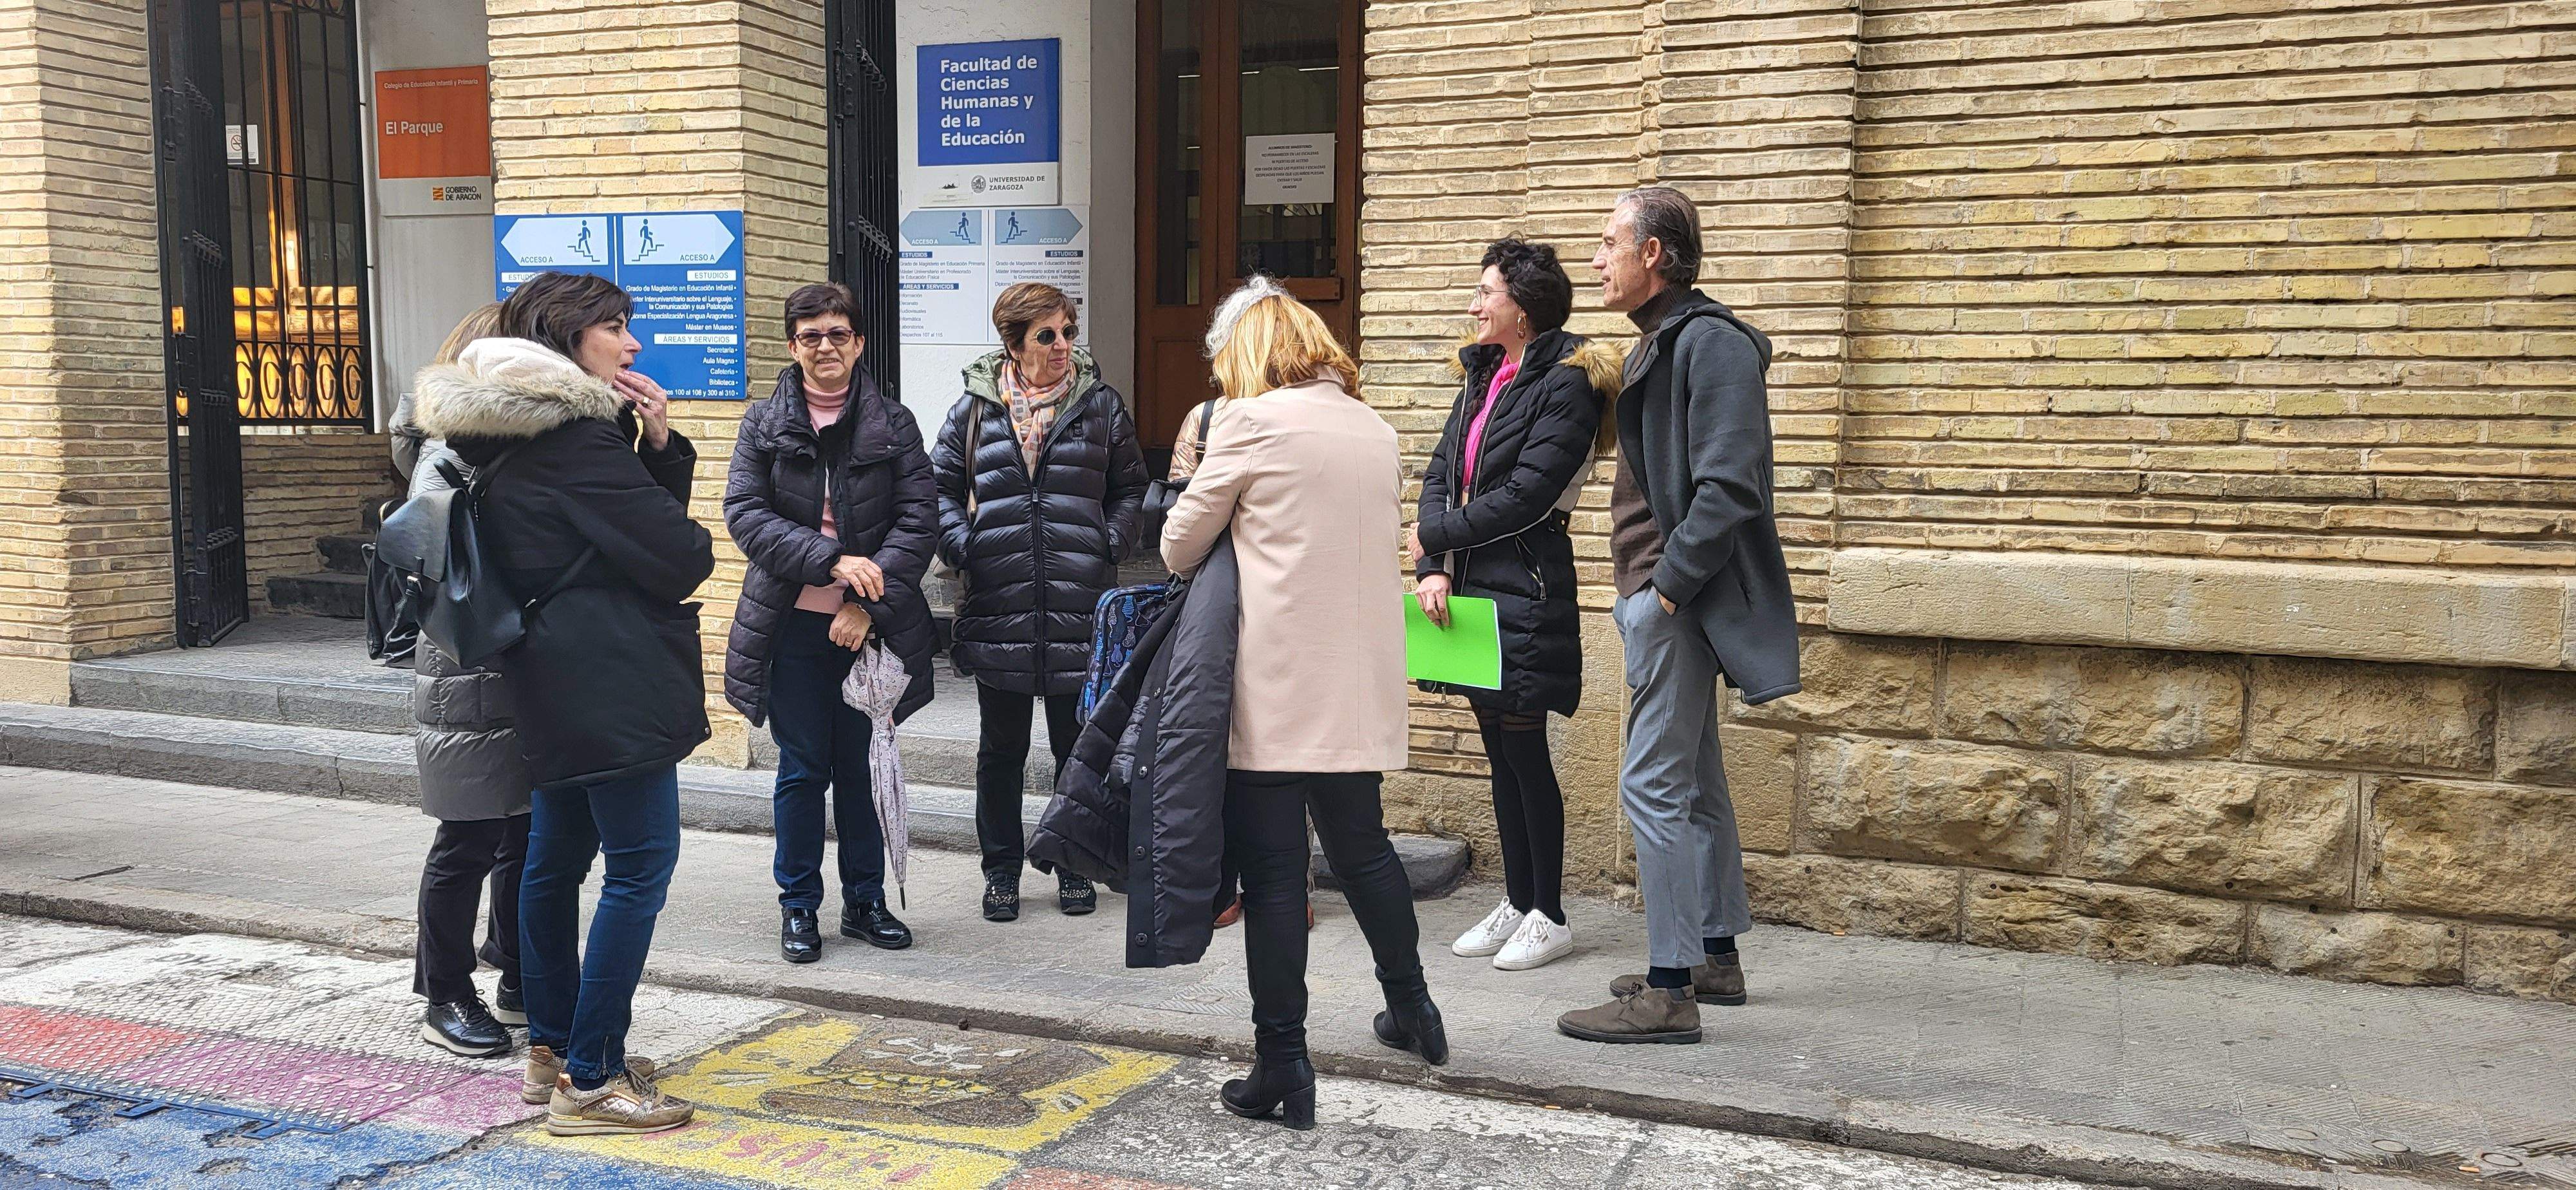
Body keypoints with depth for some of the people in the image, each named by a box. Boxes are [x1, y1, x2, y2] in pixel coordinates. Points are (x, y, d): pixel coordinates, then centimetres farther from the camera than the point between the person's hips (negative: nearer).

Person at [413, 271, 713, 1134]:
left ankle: (552, 1052, 28)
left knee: (557, 859, 16)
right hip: (613, 683, -11)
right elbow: (681, 557, -17)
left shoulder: (518, 441, 16)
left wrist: (660, 446, 3)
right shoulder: (579, 439, -16)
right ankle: (589, 1083, -4)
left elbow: (639, 516, 18)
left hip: (558, 686, 11)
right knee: (639, 867, -7)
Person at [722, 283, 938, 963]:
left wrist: (867, 603, -14)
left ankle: (865, 901, 22)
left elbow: (918, 519, -4)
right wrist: (832, 560, -18)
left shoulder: (893, 424, 3)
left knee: (862, 767, 9)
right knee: (802, 771, 6)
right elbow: (745, 514, -5)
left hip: (870, 626, 0)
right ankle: (799, 906, 19)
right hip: (793, 625, 0)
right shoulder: (764, 425, 5)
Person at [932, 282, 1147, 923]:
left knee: (1079, 747, 9)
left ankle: (1076, 867, 24)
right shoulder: (976, 407, 5)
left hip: (1079, 610, 0)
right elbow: (940, 485, 10)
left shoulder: (1101, 405, 5)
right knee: (1001, 750, 10)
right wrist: (963, 545, -4)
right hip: (996, 610, 0)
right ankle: (1002, 869, 24)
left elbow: (1130, 488, 11)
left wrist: (1108, 546, -3)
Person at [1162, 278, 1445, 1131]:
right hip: (1359, 682, 7)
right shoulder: (1375, 428, 12)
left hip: (1276, 683, -6)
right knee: (1362, 845, 22)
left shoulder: (1253, 422, -7)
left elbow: (1181, 543, -1)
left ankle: (1283, 1066, 6)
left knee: (1272, 869, 1)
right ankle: (1411, 1009, 37)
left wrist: (1185, 559, 21)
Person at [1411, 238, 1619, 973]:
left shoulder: (1566, 386, -11)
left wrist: (1434, 537, -8)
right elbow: (1441, 474, 8)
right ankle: (1517, 904, 25)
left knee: (1525, 749, -1)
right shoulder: (1483, 377, 15)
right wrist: (1433, 569, -6)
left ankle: (1549, 918, 12)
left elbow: (1524, 498, -18)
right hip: (1471, 583, 8)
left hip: (1525, 589, -8)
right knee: (1499, 750, 13)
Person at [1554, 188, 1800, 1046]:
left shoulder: (1709, 341, -14)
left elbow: (1728, 486, -23)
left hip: (1676, 599, -11)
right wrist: (1650, 591, 12)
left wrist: (1668, 587, -20)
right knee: (1694, 782, 17)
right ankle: (1717, 958, 28)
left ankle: (1669, 992, -1)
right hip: (1660, 595, 11)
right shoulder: (1659, 342, 17)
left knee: (1655, 786, -8)